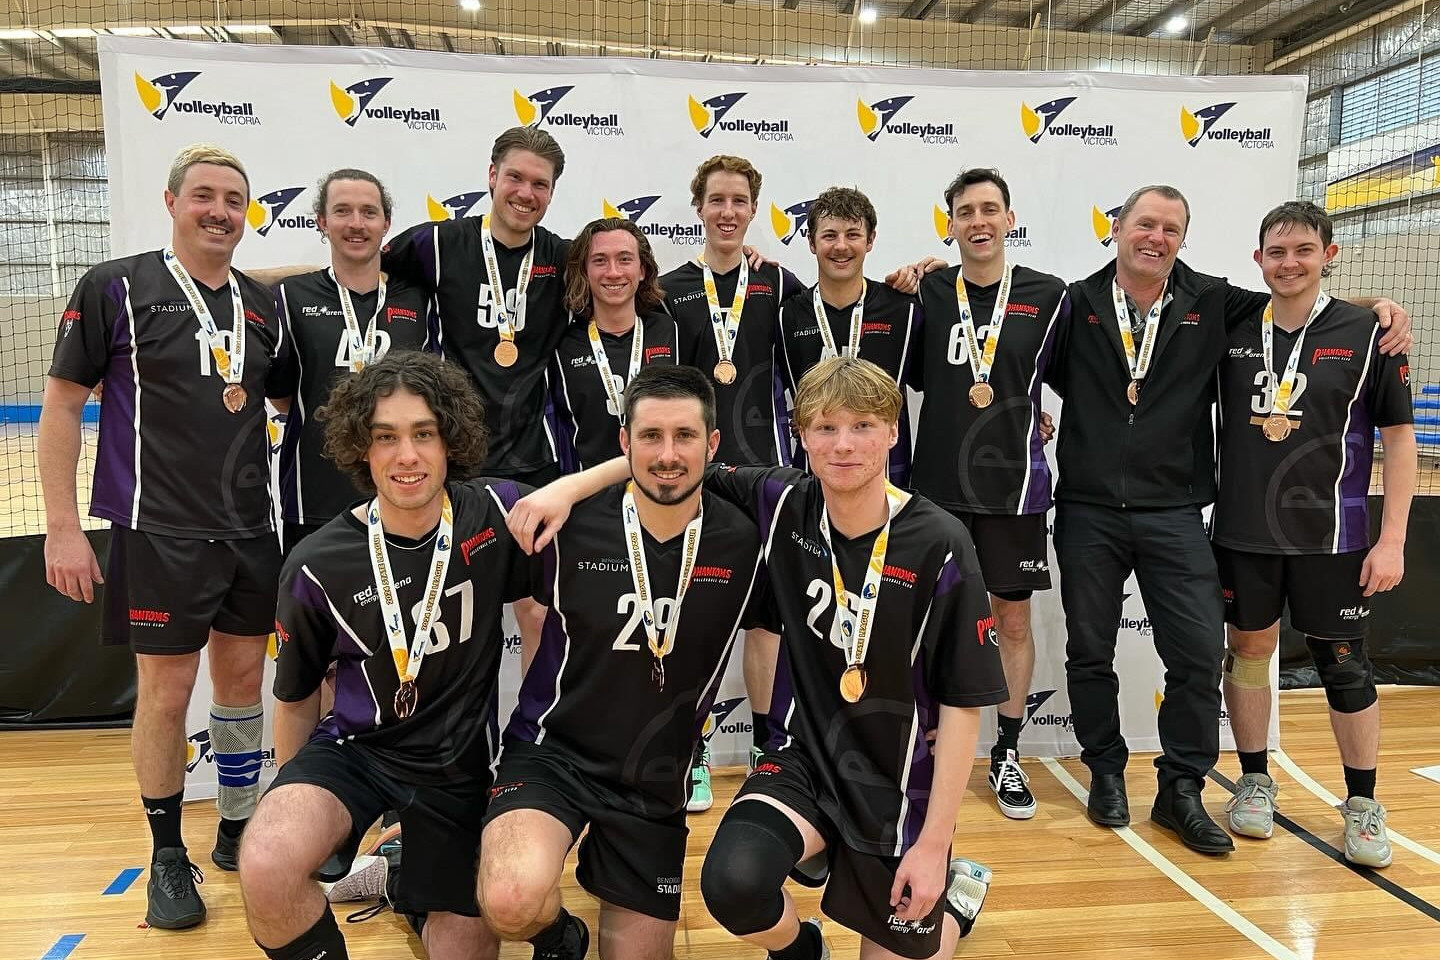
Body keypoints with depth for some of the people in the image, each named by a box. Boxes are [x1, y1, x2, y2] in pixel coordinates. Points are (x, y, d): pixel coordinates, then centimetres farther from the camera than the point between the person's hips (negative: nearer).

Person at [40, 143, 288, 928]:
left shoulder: (261, 303, 8)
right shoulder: (115, 287, -5)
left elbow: (290, 398, 19)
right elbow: (61, 404, -5)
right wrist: (62, 526, -9)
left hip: (250, 531, 5)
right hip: (159, 531, -4)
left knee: (242, 676, 13)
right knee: (166, 690, 3)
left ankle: (238, 829, 31)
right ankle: (168, 857, 22)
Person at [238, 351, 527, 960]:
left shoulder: (497, 514, -13)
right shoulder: (317, 565, -11)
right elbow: (296, 698, 4)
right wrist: (293, 806, 13)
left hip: (460, 759, 1)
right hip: (356, 747, -1)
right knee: (265, 868, -30)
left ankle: (415, 887, 40)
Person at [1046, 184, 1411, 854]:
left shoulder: (1212, 304, 6)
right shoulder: (1076, 304, 2)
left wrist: (1377, 306, 5)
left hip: (1174, 514, 1)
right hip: (1087, 512, 0)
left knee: (1199, 654, -1)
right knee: (1090, 653, 9)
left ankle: (1181, 791, 18)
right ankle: (1106, 772, 29)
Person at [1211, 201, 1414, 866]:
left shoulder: (1366, 333, -4)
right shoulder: (1234, 332, 3)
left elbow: (1399, 436, -2)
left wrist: (1392, 539, -8)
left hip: (1330, 535, -2)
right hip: (1241, 532, 2)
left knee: (1343, 665, 6)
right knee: (1248, 651, 10)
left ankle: (1362, 805, 23)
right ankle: (1254, 782, 27)